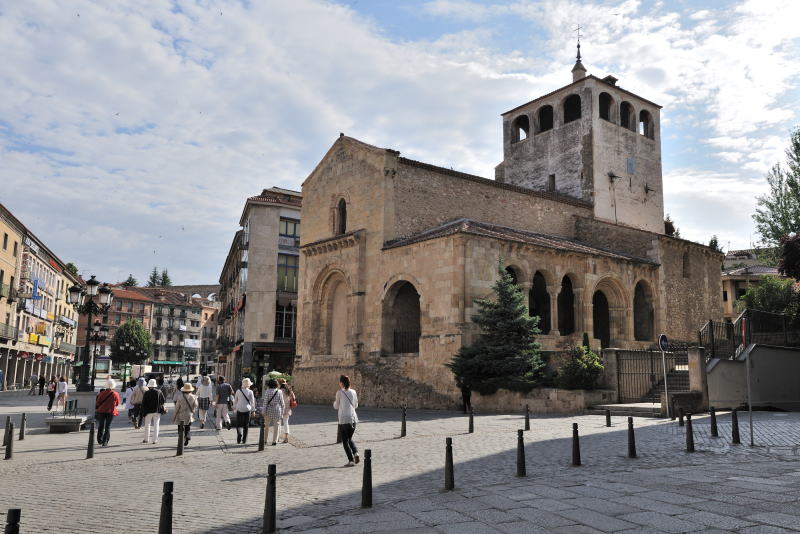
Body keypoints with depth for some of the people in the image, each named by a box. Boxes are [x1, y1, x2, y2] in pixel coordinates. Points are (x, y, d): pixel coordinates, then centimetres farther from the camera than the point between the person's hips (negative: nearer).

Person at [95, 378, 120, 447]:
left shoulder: (102, 393, -8)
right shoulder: (115, 394, -10)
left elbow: (97, 402, 0)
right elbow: (117, 404, 2)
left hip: (101, 411, 1)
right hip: (111, 412, -1)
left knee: (101, 426, 17)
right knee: (108, 427, 4)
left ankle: (100, 440, 27)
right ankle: (105, 442, -2)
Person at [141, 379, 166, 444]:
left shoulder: (146, 393, -9)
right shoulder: (159, 392, -5)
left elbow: (143, 404, -7)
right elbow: (163, 401, -1)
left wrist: (143, 412, 1)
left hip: (148, 411, -1)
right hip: (157, 411, 1)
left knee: (147, 425, 14)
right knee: (156, 425, 7)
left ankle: (146, 439, 19)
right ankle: (155, 440, 5)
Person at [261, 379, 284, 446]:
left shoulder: (267, 391, -6)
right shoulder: (279, 392, -1)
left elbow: (265, 402, -8)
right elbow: (282, 403, 2)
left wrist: (263, 412, -6)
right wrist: (282, 411, 10)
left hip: (269, 410, -1)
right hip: (277, 411, 1)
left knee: (266, 425, 13)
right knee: (276, 426, 7)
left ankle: (264, 440, 18)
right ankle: (275, 441, 5)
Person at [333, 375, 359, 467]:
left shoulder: (339, 392, -4)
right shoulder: (353, 392, 7)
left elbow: (336, 407, 5)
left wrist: (335, 402, 24)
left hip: (344, 419, -4)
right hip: (353, 418, 4)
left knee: (345, 441, 5)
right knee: (350, 438, 20)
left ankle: (351, 460, -1)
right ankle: (355, 452, -2)